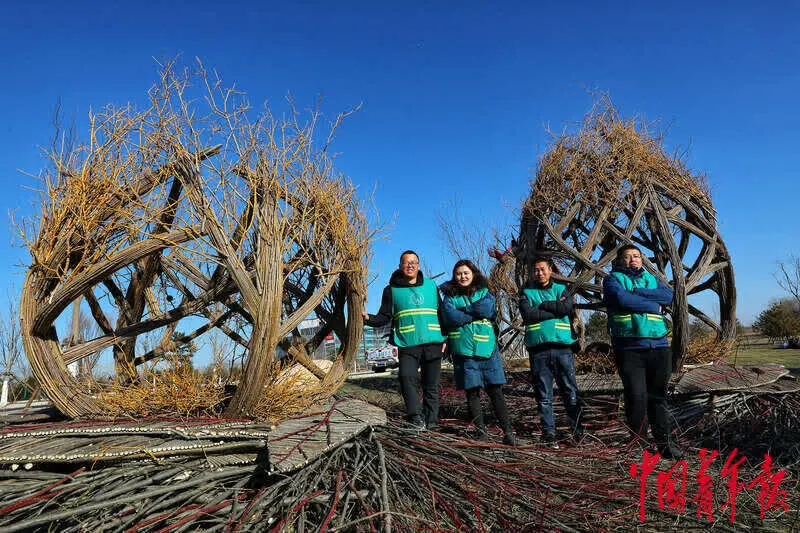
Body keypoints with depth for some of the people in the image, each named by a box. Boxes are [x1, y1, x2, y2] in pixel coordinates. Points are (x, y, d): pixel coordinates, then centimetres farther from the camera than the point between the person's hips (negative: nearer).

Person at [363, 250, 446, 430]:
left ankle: (431, 421, 17)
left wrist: (444, 338, 13)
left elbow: (441, 312, 19)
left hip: (433, 343, 2)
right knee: (407, 376, -23)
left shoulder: (431, 285, 13)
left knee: (431, 385, 6)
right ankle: (415, 417, -15)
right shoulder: (392, 289, 7)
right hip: (407, 344, -2)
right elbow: (385, 317, 7)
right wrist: (369, 318, -13)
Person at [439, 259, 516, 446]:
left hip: (486, 348, 0)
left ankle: (508, 432, 8)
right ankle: (481, 432, 14)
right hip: (463, 351, 0)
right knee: (472, 392, 4)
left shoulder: (484, 292, 10)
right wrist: (475, 314, -7)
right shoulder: (450, 296, 8)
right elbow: (449, 317, -10)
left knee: (495, 391, 1)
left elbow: (487, 309, -12)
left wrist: (461, 311, -6)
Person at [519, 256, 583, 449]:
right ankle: (549, 433, 11)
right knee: (544, 395, 3)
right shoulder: (527, 293, 11)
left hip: (562, 347, 1)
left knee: (570, 391, 2)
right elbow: (527, 314, -7)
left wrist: (542, 305, -4)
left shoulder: (561, 289, 15)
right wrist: (555, 309, -6)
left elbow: (568, 307, -6)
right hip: (538, 349, 0)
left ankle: (577, 429, 14)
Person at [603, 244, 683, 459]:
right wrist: (654, 306, -4)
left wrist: (636, 292, -9)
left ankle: (664, 443, 21)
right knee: (637, 398, -7)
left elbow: (668, 295, 0)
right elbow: (622, 300, -13)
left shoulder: (651, 279, 20)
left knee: (658, 396, 11)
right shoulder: (612, 279, 8)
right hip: (629, 348, -4)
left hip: (658, 346, 4)